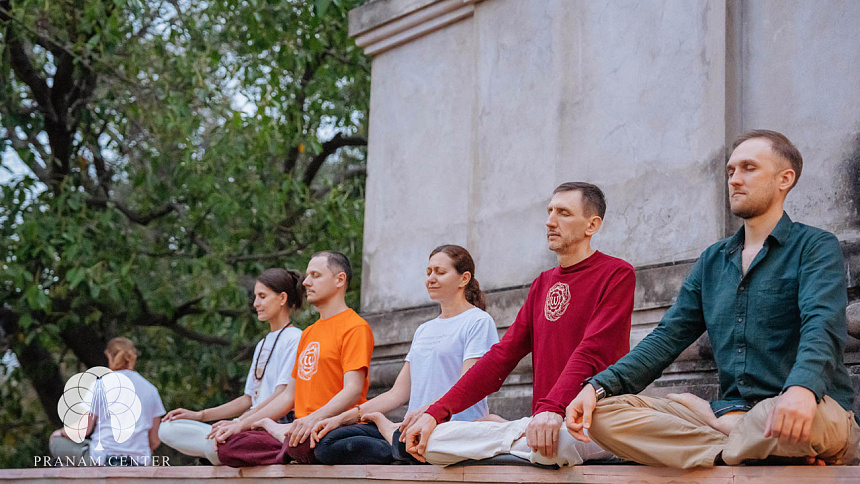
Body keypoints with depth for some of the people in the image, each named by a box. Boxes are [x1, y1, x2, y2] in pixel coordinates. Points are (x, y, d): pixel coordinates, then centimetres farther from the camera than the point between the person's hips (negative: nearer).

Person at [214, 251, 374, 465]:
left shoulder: (355, 327, -3)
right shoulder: (308, 334, 26)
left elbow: (353, 390, -17)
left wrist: (315, 418, -34)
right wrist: (241, 424, 14)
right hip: (303, 430, 7)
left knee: (302, 441, -40)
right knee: (227, 446, -9)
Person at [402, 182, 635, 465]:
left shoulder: (616, 274, -2)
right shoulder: (542, 285, 21)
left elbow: (592, 352, -18)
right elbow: (503, 356, 12)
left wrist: (553, 409, -34)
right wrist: (436, 413, 0)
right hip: (542, 421, 6)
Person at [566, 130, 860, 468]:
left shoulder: (815, 247, 2)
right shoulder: (712, 261, 22)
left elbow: (822, 326, -16)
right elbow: (668, 337, 16)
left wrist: (802, 388, -40)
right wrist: (598, 387, -2)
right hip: (731, 414, 6)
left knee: (809, 416, -44)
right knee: (602, 412, -15)